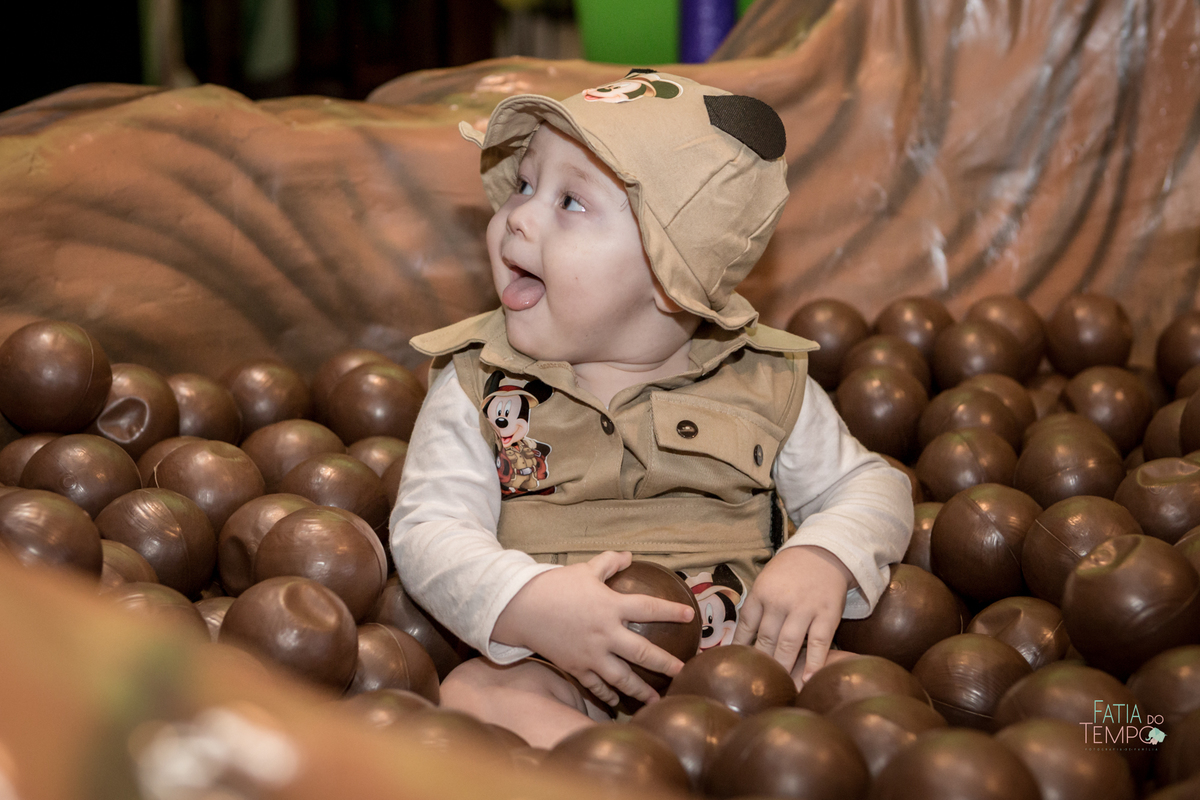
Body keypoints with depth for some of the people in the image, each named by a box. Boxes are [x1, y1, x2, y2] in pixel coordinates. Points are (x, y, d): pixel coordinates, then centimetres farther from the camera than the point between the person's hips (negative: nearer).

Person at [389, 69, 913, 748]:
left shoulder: (765, 384, 2)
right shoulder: (478, 385, 0)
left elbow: (870, 487, 9)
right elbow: (429, 531, -7)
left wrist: (822, 562, -14)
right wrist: (531, 604, -27)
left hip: (738, 658, 1)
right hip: (557, 672, 0)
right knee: (474, 693, -30)